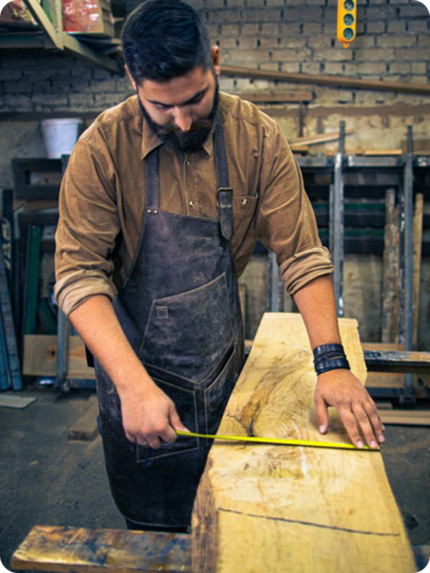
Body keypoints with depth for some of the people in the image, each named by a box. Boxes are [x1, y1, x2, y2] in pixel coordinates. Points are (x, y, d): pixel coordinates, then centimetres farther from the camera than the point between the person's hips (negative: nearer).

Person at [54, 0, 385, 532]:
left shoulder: (258, 139, -10)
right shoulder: (103, 147, -16)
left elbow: (301, 254, -9)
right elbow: (80, 274, -20)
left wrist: (331, 361, -19)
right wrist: (134, 383, -31)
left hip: (223, 369, 2)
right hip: (134, 369, -1)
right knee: (148, 527, 19)